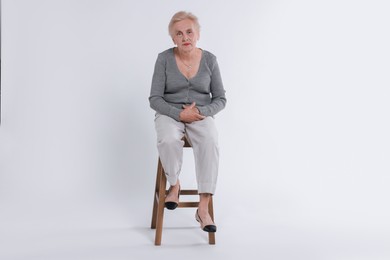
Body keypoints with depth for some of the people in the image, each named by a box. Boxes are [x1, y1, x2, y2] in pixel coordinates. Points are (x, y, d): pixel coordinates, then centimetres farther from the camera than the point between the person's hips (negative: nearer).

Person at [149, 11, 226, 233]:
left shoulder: (210, 59, -1)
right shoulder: (164, 59, -5)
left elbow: (220, 99, 3)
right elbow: (155, 99, -5)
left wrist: (201, 112, -17)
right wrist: (180, 114, -20)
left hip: (202, 115, 1)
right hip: (170, 114, 0)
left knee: (210, 142, -34)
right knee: (169, 141, -37)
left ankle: (203, 209, -32)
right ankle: (174, 184, -7)